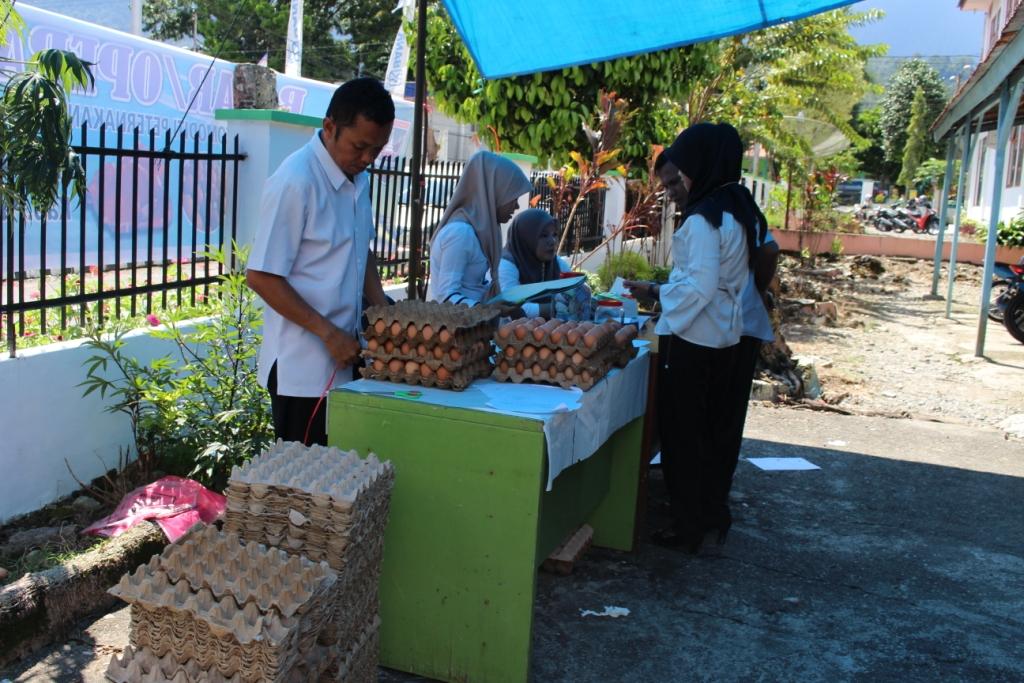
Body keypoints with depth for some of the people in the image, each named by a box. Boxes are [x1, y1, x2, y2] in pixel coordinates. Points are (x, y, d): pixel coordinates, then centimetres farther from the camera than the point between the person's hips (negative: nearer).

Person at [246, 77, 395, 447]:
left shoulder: (358, 177, 8)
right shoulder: (295, 183, -18)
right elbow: (261, 276, -18)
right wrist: (328, 333, -19)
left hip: (343, 356, 8)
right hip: (303, 366, -8)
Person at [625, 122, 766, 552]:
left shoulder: (703, 219, -19)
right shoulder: (739, 211, 9)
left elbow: (700, 286, -24)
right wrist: (658, 290, 13)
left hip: (692, 341, -9)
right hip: (725, 339, 9)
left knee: (682, 436, 3)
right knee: (715, 431, 18)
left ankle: (687, 529, 13)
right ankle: (714, 514, 30)